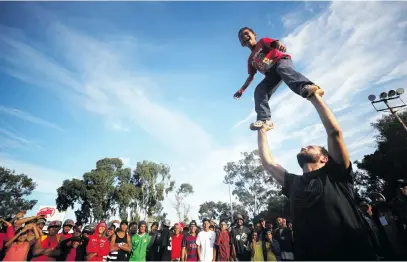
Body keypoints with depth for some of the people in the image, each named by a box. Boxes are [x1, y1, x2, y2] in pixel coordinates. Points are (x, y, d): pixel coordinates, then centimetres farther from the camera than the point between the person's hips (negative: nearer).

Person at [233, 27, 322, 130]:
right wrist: (242, 89, 19)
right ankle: (264, 119, -32)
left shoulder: (263, 41, 17)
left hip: (281, 60, -4)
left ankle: (305, 87, -66)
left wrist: (279, 44, -29)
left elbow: (275, 43, -3)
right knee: (259, 90, -19)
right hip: (271, 73, 4)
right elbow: (251, 76, 29)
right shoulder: (251, 59, 29)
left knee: (283, 69, -39)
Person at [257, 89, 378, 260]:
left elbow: (335, 132, -10)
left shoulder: (335, 174, 1)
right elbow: (267, 162, 12)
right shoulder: (293, 183, 10)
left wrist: (315, 98, -4)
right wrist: (262, 131, 18)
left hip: (354, 255, -3)